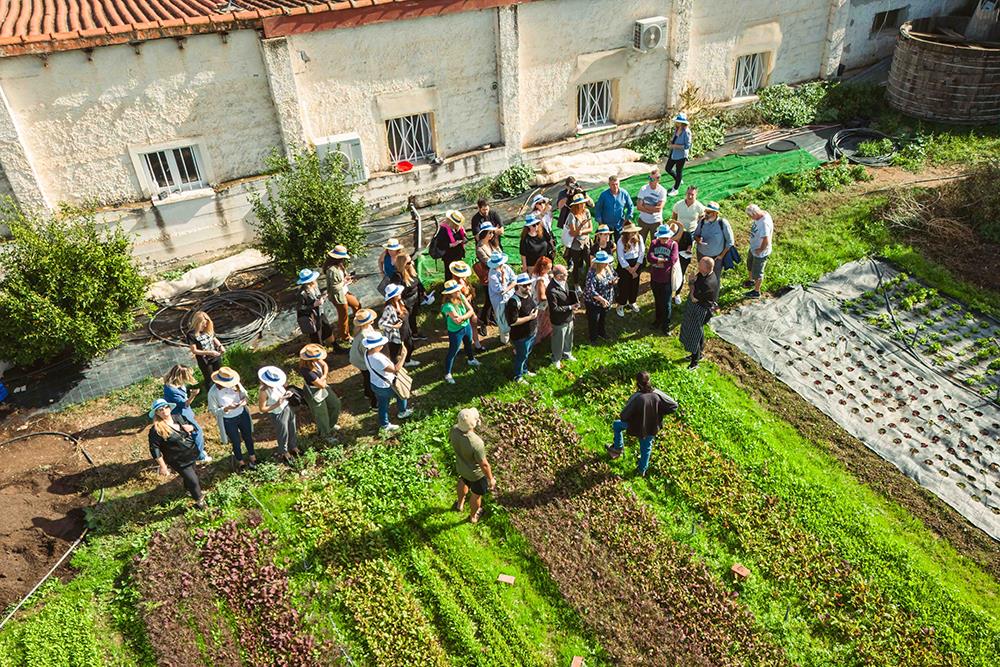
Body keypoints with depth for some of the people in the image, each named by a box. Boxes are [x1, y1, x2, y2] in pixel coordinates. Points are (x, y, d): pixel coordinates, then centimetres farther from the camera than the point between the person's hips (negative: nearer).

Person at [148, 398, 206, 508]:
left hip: (192, 454, 6)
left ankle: (189, 490, 58)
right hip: (179, 461, -6)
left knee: (190, 475, 27)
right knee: (193, 481, 0)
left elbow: (192, 426, 10)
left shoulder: (178, 417, -5)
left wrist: (190, 427, -14)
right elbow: (154, 449, -20)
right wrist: (162, 466, -20)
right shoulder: (156, 430, -23)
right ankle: (199, 500, 26)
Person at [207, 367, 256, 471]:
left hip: (243, 414, 3)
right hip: (228, 421, -3)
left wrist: (245, 400, -27)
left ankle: (252, 457, 49)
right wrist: (227, 408, -32)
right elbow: (213, 411, -17)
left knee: (248, 437, 23)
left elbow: (245, 395, -4)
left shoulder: (235, 384, -18)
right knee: (236, 442, 18)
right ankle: (240, 462, 47)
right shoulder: (213, 393, -26)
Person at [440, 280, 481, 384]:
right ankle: (447, 374, 22)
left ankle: (471, 359, 61)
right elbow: (457, 321, -35)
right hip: (455, 331, -7)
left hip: (467, 326, 7)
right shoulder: (448, 306, -34)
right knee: (452, 352, 6)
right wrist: (467, 315, -22)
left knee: (469, 344, 32)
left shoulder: (461, 296, -14)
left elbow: (471, 311, -15)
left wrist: (462, 317, -30)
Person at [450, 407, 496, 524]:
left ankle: (460, 504, 65)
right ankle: (473, 517, 53)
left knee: (463, 482, 38)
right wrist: (491, 479, -12)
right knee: (476, 494, 25)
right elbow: (484, 465, -28)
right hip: (476, 474, -5)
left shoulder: (454, 430, -27)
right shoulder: (476, 443, -44)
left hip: (461, 466, 5)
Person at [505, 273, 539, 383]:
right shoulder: (514, 301, -31)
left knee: (527, 354, 28)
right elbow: (512, 321, -31)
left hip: (531, 333, 8)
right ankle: (518, 376, 35)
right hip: (521, 336, -8)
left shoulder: (529, 294, -3)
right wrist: (530, 317, -27)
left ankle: (525, 370, 52)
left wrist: (536, 311, 1)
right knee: (521, 356, 13)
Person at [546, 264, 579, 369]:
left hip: (569, 317, 8)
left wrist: (573, 304, -6)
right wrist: (570, 307, -22)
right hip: (559, 321, -7)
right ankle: (556, 359, 39)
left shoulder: (564, 282, -8)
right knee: (558, 341, 15)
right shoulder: (552, 290, -33)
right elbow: (554, 309, -26)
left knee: (568, 338, 27)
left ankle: (567, 354, 52)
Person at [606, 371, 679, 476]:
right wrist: (659, 413, 0)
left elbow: (623, 416, -27)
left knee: (617, 425, 25)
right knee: (646, 448, 28)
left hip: (637, 427, -4)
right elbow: (673, 406, -10)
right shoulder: (657, 394, -21)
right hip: (652, 427, 4)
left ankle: (618, 448, 37)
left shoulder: (636, 398, -33)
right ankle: (642, 470, 47)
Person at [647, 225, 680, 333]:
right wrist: (663, 260, -22)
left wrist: (657, 261, -14)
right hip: (655, 278, 3)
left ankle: (666, 325, 18)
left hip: (667, 279, -3)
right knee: (657, 301, 20)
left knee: (667, 303, 5)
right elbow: (649, 257, -15)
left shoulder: (673, 244, -10)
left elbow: (672, 260, -22)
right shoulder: (654, 243, -2)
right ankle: (658, 319, 39)